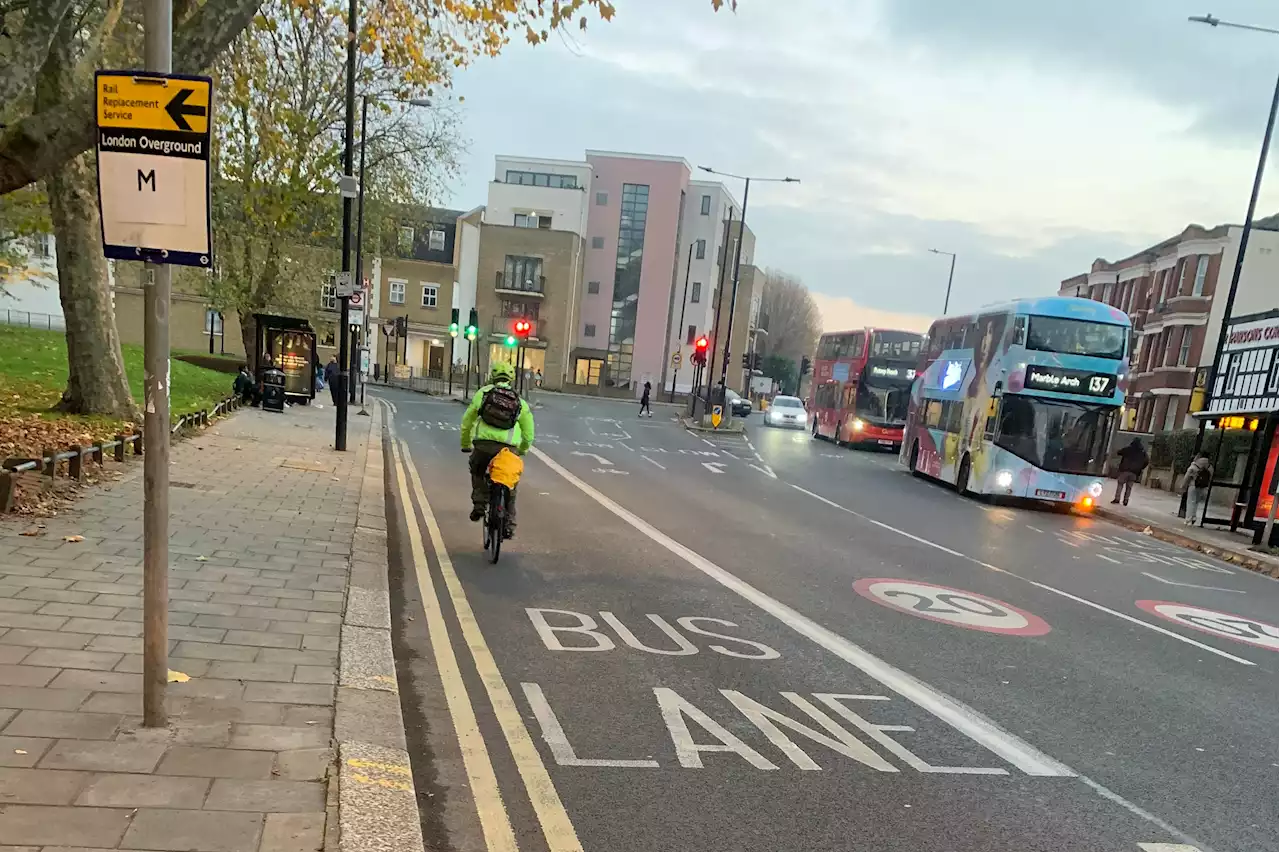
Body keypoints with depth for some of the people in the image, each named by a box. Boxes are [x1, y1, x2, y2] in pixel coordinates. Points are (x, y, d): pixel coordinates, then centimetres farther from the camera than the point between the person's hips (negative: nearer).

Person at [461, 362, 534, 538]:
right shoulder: (520, 401, 14)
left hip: (483, 443, 0)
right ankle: (509, 525, 15)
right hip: (509, 447, 1)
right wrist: (522, 451, 33)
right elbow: (528, 434, 16)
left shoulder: (483, 392, 12)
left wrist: (465, 444, 31)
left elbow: (467, 420, 18)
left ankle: (479, 504, 14)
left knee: (477, 472, 29)